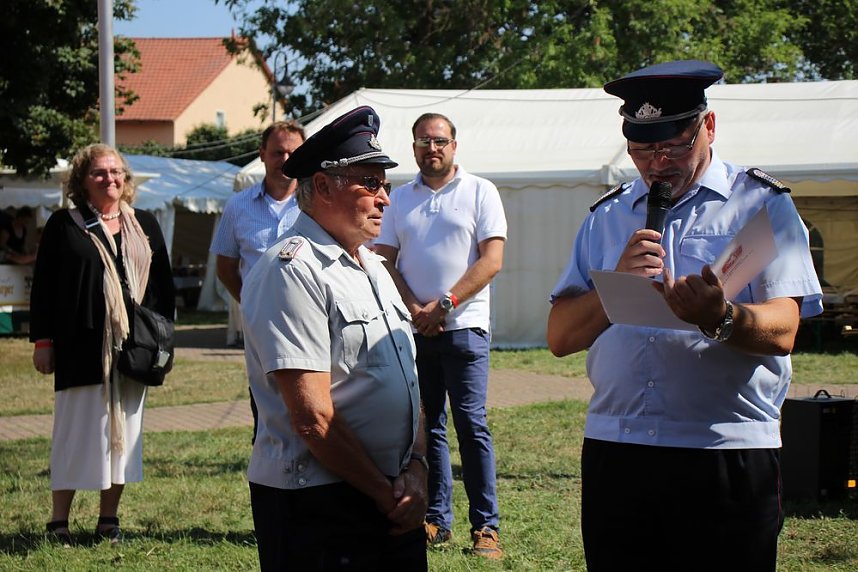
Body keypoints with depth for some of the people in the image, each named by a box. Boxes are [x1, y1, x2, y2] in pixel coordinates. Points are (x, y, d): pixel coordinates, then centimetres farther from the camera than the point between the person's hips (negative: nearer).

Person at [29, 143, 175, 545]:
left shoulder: (144, 226, 12)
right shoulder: (64, 225, 3)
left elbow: (163, 285, 14)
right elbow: (43, 286, 1)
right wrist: (43, 341, -4)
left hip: (132, 346, 3)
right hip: (81, 347, -3)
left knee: (124, 430, 5)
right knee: (76, 430, -1)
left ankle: (109, 518, 13)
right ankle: (59, 521, 7)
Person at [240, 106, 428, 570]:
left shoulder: (371, 267, 15)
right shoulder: (292, 270, -13)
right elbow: (312, 417, -19)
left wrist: (416, 470, 0)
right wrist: (384, 492, -11)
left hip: (393, 506, 8)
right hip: (318, 508, -8)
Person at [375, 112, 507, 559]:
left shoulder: (480, 192, 3)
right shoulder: (399, 199, 14)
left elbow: (491, 260, -5)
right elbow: (384, 261, 9)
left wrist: (443, 304, -12)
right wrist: (414, 309, -7)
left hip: (463, 326, -4)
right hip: (412, 328, 4)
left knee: (471, 425, -7)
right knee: (426, 427, 6)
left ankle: (486, 526, -4)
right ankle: (437, 519, 13)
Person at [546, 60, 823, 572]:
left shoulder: (762, 205, 3)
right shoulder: (607, 218, 16)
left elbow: (782, 330, -11)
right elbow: (560, 336, 9)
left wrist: (720, 317, -31)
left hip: (728, 457, -4)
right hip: (615, 453, 4)